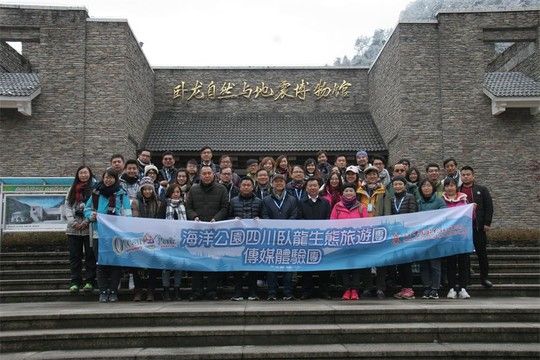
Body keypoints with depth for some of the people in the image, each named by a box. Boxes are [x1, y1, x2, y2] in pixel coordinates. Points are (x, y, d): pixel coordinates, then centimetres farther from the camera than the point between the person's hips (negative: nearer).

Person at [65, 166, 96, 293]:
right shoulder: (72, 189, 17)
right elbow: (67, 206, 11)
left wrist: (87, 221, -14)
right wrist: (72, 221, -5)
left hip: (89, 228, -4)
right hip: (73, 228, 4)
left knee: (90, 255, 0)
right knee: (74, 256, 5)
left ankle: (89, 281, 6)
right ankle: (75, 282, 11)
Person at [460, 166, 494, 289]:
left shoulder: (482, 190, 7)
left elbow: (489, 207, 2)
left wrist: (487, 223, -6)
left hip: (477, 226, -1)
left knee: (481, 252, 4)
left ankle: (484, 278, 13)